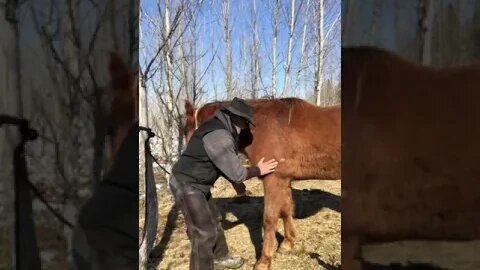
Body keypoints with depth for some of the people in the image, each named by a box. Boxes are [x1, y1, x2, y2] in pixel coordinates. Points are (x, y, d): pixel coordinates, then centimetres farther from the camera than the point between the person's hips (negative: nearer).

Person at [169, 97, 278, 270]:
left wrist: (237, 182, 18)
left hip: (197, 184, 11)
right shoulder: (219, 137, -27)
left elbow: (227, 165, 18)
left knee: (213, 220, 24)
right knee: (204, 232, -2)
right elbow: (236, 174, -20)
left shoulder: (220, 128, 6)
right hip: (186, 186, -11)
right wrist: (258, 170, -4)